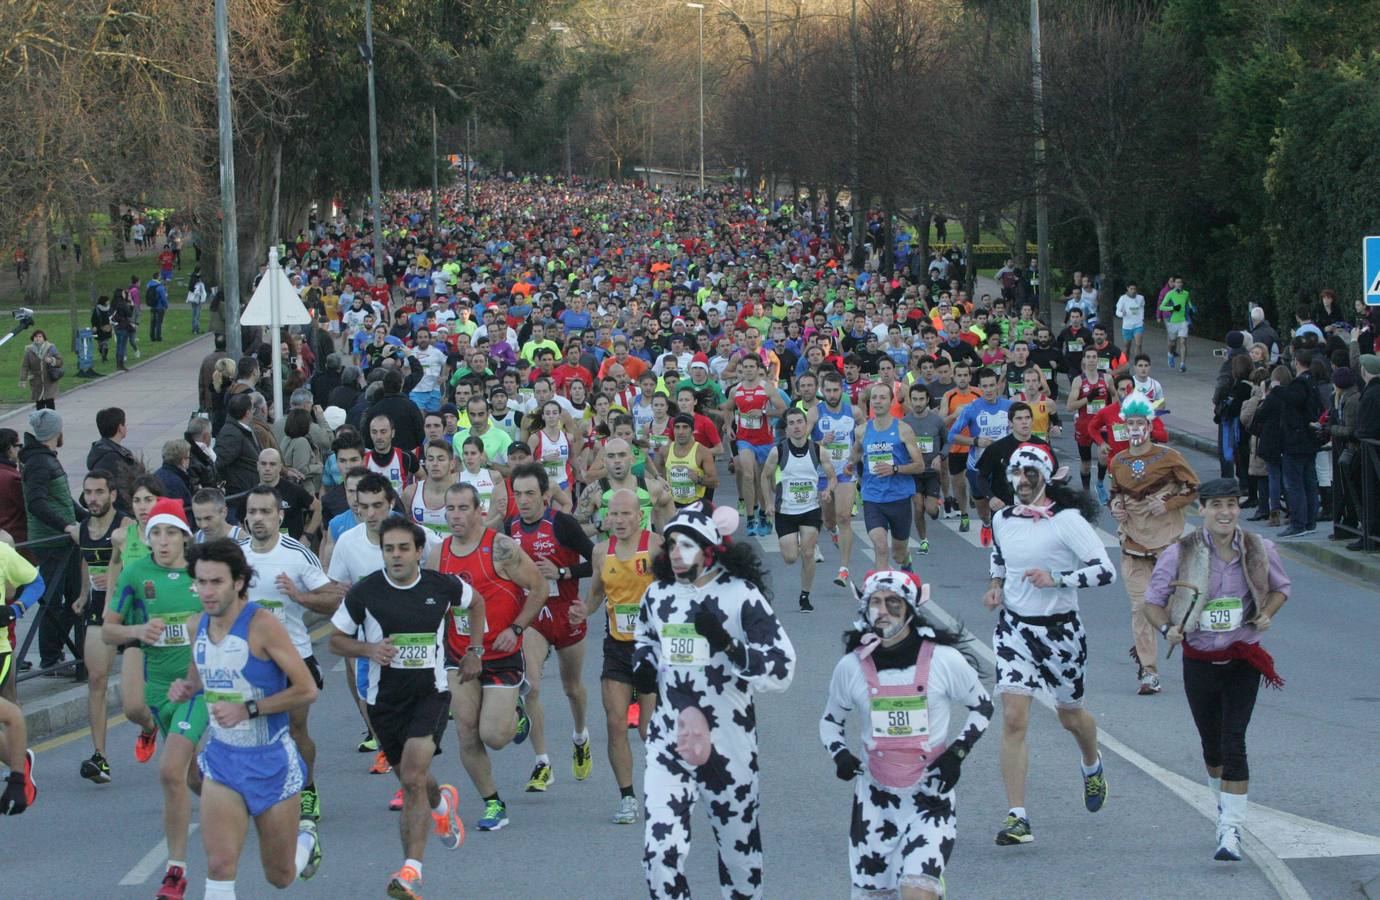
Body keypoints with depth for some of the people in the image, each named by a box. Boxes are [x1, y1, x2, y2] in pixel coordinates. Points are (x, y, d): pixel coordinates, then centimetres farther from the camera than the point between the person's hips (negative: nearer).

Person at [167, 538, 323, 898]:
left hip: (272, 760, -4)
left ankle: (306, 838, 46)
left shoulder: (261, 624, -18)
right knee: (219, 865, -16)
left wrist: (247, 709, -23)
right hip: (222, 760, 4)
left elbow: (306, 690, -17)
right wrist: (187, 688, -2)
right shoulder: (198, 625, 0)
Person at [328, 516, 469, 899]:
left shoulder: (442, 587, -5)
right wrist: (368, 649, -16)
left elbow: (476, 602, 18)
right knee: (411, 780, 18)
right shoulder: (365, 592, -8)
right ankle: (442, 802, 56)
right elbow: (336, 639, 3)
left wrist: (473, 652, 14)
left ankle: (411, 869, -20)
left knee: (413, 777, -20)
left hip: (431, 691, -2)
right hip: (385, 697, 2)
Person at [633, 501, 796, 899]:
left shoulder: (741, 596, -9)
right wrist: (643, 667, 7)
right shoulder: (658, 594, 5)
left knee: (738, 843, 13)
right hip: (668, 742, 3)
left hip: (728, 743, -3)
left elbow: (782, 668, -13)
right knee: (660, 851, -10)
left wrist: (727, 644, -25)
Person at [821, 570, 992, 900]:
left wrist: (958, 752, -4)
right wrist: (839, 754, -4)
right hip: (876, 795, 3)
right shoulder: (852, 667, -1)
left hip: (931, 795, -3)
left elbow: (982, 705, 9)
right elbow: (831, 719, 16)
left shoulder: (944, 660, -7)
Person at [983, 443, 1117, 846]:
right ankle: (1017, 817, -12)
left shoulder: (1067, 520, -13)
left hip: (1061, 630, -3)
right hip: (1014, 627, 3)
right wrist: (996, 585, 5)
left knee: (1070, 716, 17)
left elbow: (1105, 571, -17)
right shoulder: (1002, 519, 3)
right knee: (1013, 719, -11)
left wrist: (1056, 579, -27)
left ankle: (1092, 766, 53)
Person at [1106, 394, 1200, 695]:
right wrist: (1115, 506, 1)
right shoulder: (1118, 462, 6)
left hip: (1166, 538, -2)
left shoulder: (1168, 457, -5)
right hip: (1133, 541, 2)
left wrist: (1168, 504, -13)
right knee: (1140, 605, -6)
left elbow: (1194, 488, 0)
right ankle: (1148, 670, -4)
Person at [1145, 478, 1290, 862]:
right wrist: (1167, 628, -18)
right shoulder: (1180, 553, -8)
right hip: (1199, 660, 1)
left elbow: (1280, 586, 15)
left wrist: (1266, 614, -5)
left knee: (1234, 743, -13)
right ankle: (1225, 804, 42)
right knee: (1211, 744, 13)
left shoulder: (1259, 550, -4)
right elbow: (1153, 600, 2)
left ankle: (1231, 830, -12)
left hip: (1243, 660, -1)